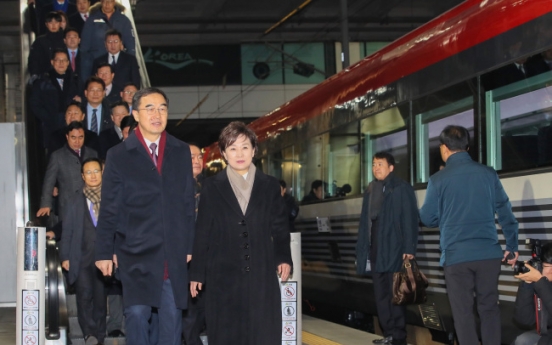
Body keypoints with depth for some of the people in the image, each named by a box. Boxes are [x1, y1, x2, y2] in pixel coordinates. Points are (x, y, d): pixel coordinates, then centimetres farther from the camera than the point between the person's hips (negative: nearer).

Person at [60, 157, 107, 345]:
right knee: (84, 296, -11)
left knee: (100, 297, 5)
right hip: (82, 258, 0)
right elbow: (67, 230, 6)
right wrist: (65, 256, 1)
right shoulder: (76, 200, 7)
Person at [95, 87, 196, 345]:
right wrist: (104, 253, -1)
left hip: (174, 254, 2)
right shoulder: (118, 156, 2)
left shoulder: (181, 152, 10)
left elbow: (188, 203, 10)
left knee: (172, 317, 5)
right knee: (137, 314, 0)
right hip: (136, 253, -2)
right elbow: (109, 209, 2)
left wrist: (189, 246, 6)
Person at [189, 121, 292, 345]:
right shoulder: (212, 187, 7)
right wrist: (197, 273, 3)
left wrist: (284, 258, -3)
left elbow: (280, 227, 11)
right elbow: (202, 233, 6)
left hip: (262, 275, 1)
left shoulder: (269, 186, 10)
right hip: (223, 276, -1)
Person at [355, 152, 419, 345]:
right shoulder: (371, 190, 15)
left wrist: (409, 248, -16)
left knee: (395, 294, -4)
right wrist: (362, 249, 10)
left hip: (394, 249, -7)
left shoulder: (401, 188, -4)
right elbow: (365, 221, 14)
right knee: (381, 295, 10)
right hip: (375, 250, 7)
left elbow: (410, 220, -9)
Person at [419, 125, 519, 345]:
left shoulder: (438, 180, -4)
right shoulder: (488, 173, 3)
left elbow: (427, 219, 4)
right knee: (489, 308, 12)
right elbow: (505, 213, 6)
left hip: (456, 255, -2)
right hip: (488, 253, 2)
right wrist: (512, 245, 15)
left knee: (463, 312, 4)